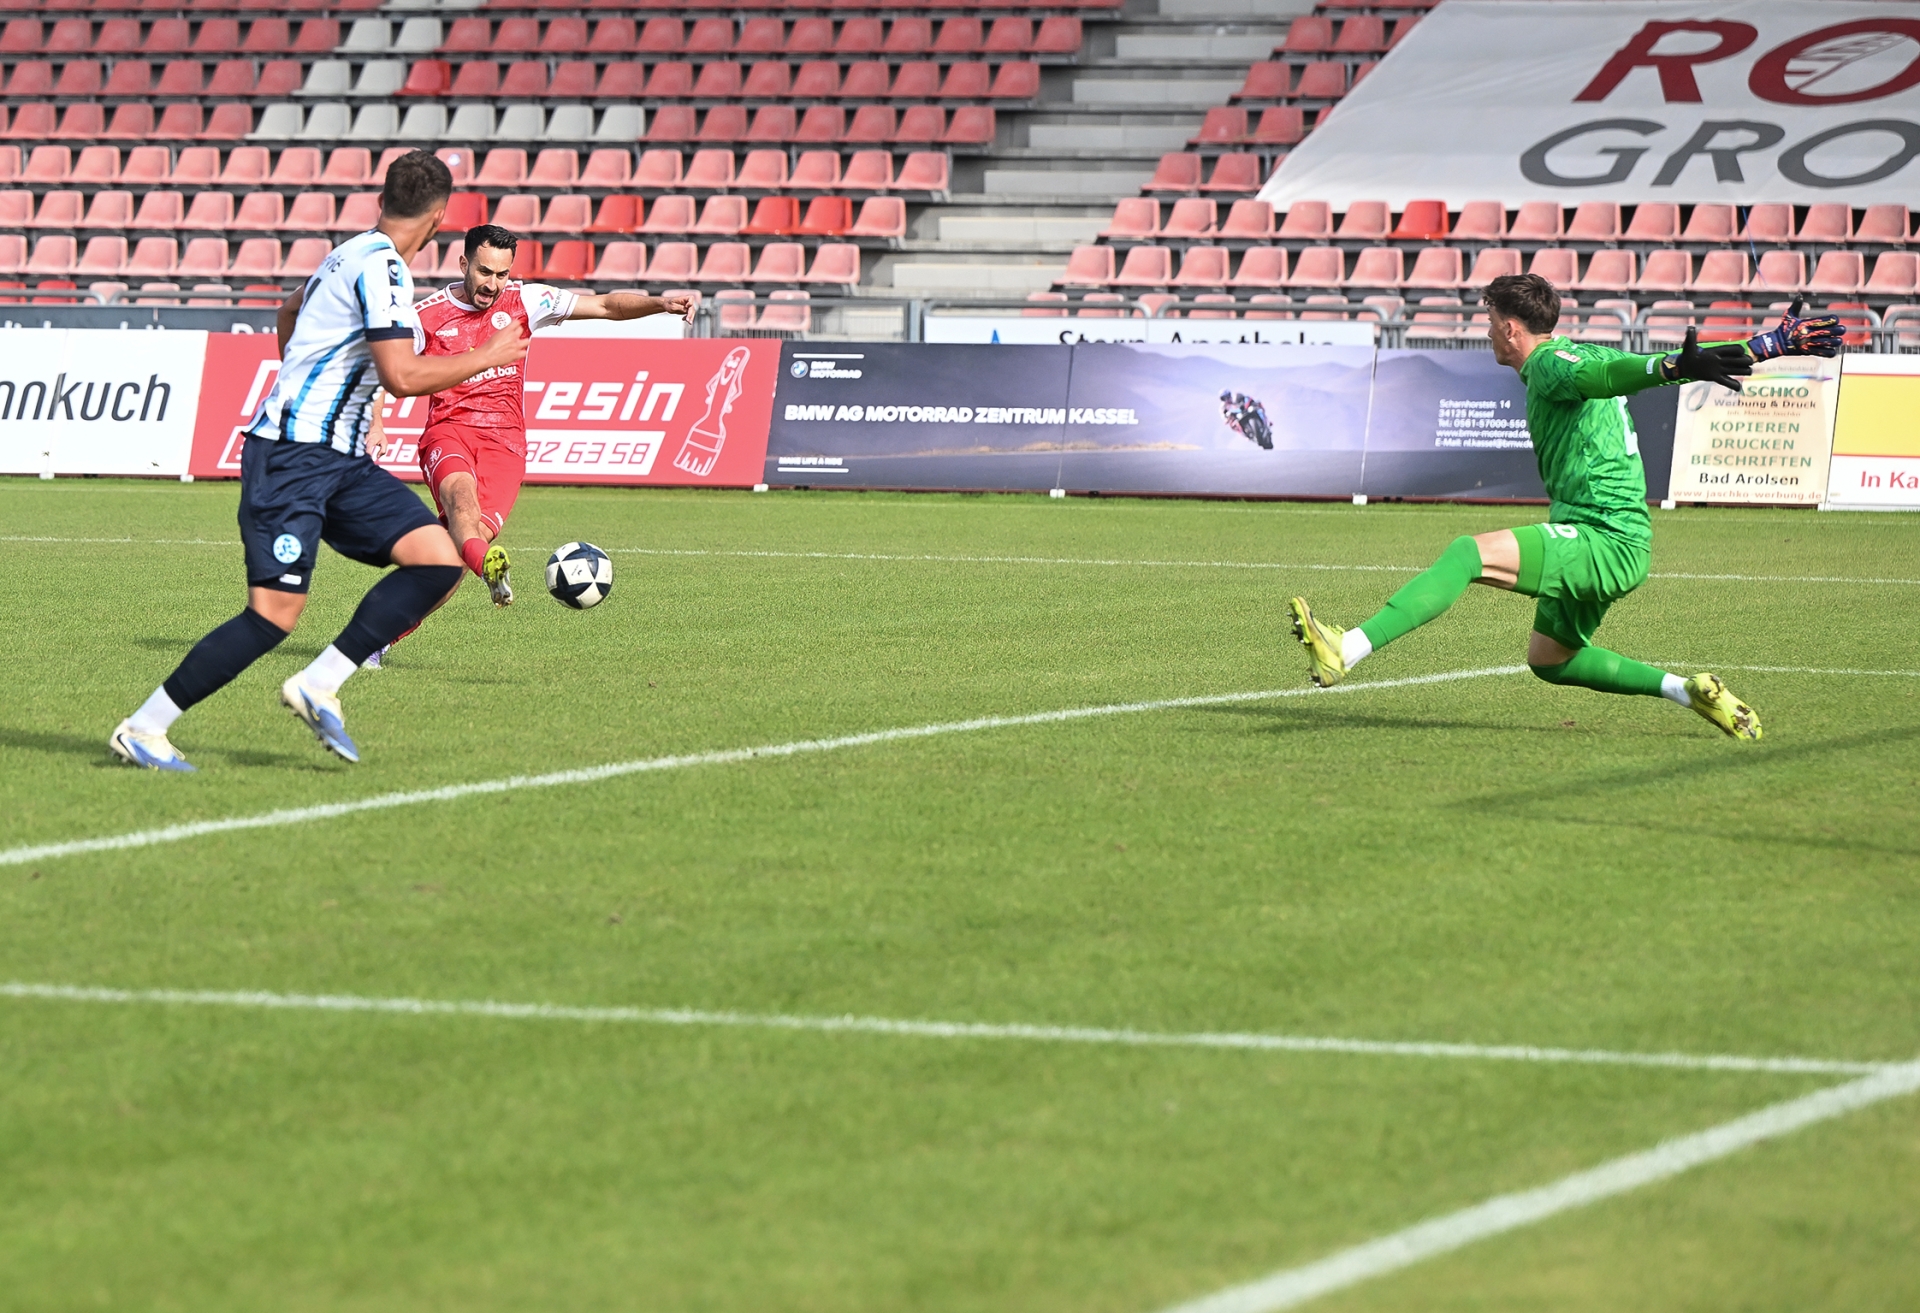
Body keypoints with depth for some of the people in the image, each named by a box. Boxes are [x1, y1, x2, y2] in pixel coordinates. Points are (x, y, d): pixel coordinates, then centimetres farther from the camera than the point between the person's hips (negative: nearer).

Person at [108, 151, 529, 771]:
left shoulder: (351, 256, 17)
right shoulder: (381, 267, -14)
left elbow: (291, 309, 36)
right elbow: (402, 376, -22)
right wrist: (487, 357, -9)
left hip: (341, 461, 10)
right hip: (292, 457, -10)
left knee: (439, 561, -6)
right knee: (276, 613, -15)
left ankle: (318, 685, -7)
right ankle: (142, 729, -5)